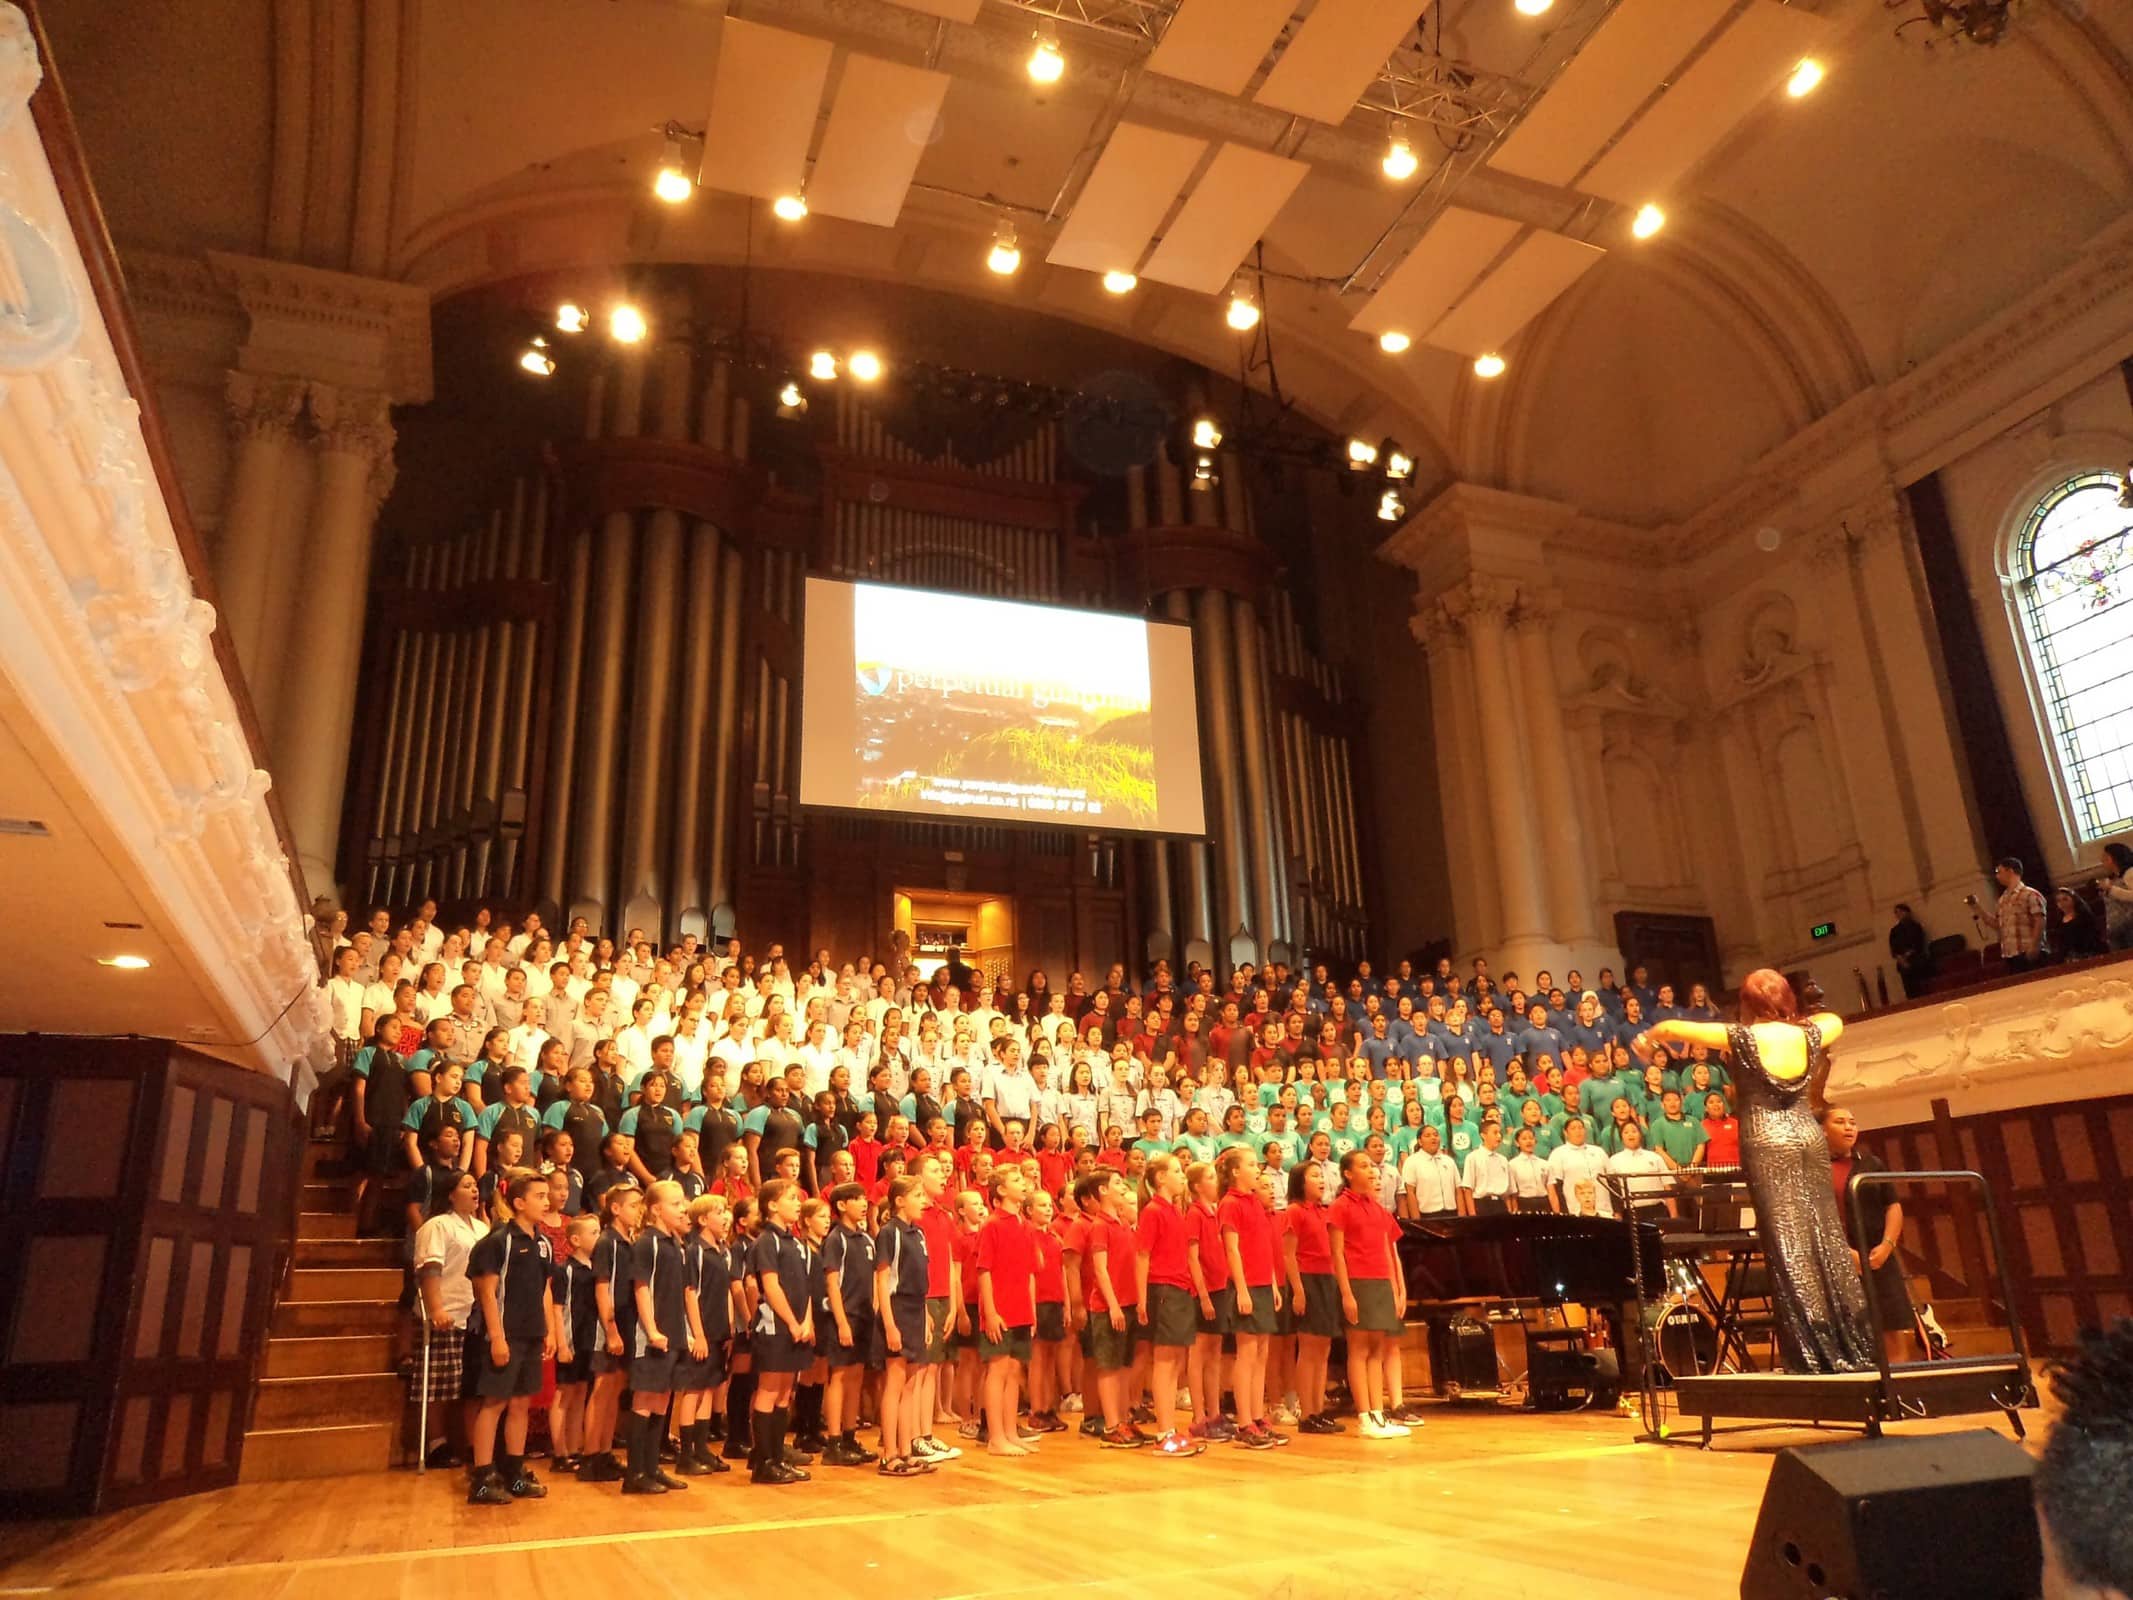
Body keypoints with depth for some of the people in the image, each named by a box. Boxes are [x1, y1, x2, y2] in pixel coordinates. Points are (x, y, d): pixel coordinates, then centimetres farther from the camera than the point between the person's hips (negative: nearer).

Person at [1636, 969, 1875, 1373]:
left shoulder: (1744, 1037, -8)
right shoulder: (1809, 1035, 4)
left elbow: (1673, 1027, -2)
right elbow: (1834, 1019, 29)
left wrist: (1647, 1038, 17)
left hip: (1769, 1146, -5)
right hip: (1810, 1140, 5)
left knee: (1788, 1246, -2)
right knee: (1827, 1239, 8)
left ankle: (1815, 1354, -1)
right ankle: (1854, 1347, 14)